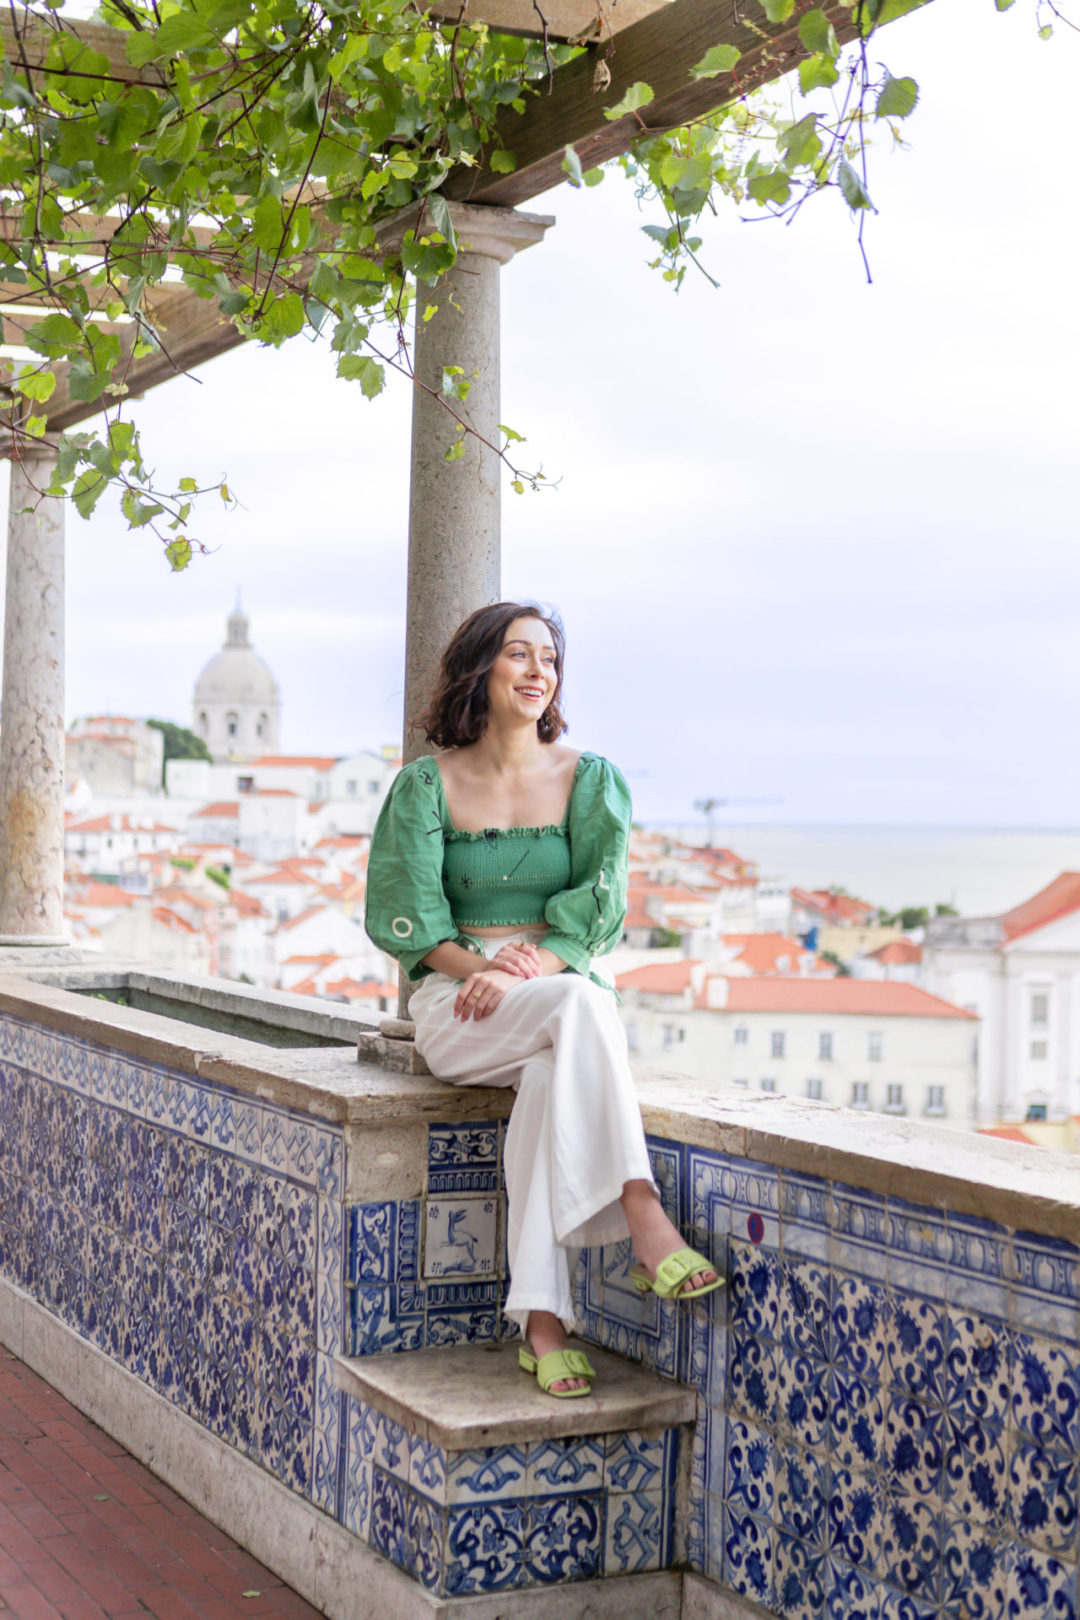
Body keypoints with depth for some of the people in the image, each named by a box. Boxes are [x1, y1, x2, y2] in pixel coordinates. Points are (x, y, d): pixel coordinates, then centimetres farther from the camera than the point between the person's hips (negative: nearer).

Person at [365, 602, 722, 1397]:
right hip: (457, 1001, -1)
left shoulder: (590, 780, 9)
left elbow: (600, 905, -1)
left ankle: (542, 1321, -38)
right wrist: (479, 965, -19)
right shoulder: (428, 784, 6)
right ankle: (644, 1219, -44)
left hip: (562, 986, 1)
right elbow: (404, 915, 0)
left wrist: (530, 967, -19)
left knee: (552, 1069, -36)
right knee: (579, 1007, -35)